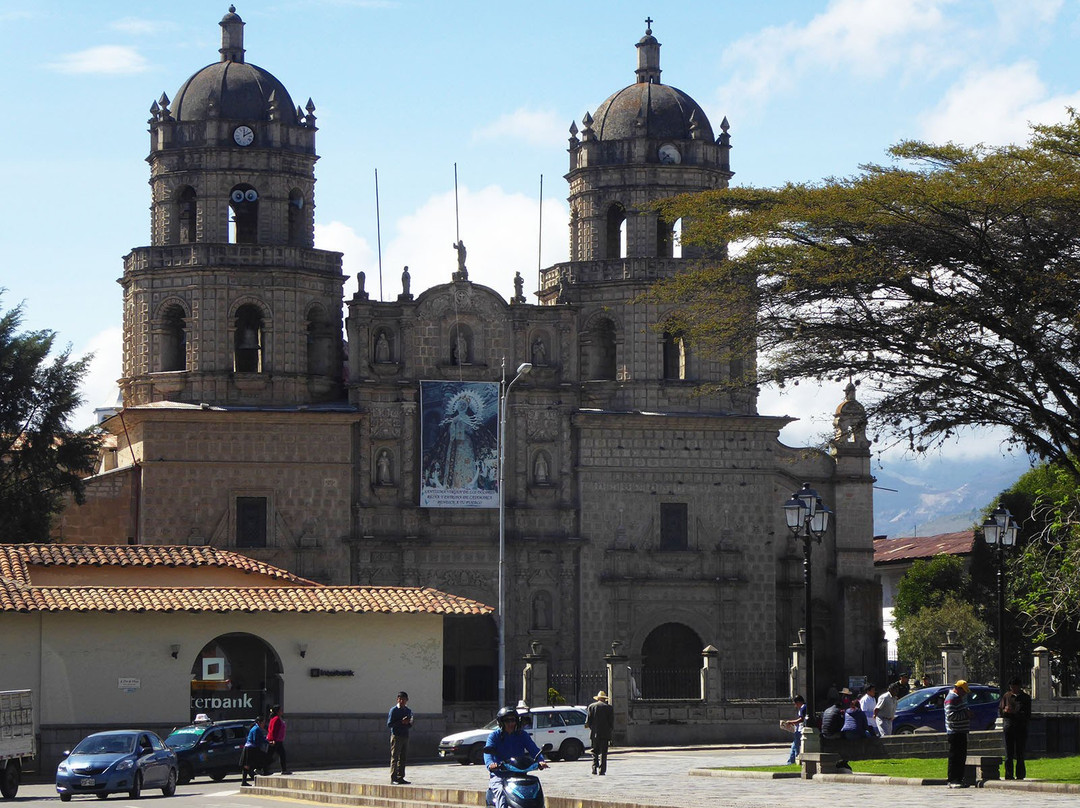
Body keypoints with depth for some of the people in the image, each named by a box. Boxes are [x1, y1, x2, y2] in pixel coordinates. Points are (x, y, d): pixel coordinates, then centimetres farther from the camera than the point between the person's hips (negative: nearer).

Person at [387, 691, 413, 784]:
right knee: (395, 758, -6)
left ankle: (400, 777, 10)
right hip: (396, 736, -6)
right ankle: (393, 778, -5)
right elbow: (389, 724, -9)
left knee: (403, 758, 6)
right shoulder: (394, 710, -3)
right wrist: (401, 722, -17)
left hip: (405, 736, 6)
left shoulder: (408, 711, 14)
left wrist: (408, 723, -3)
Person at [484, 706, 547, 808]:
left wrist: (540, 761, -24)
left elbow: (533, 749, -1)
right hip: (499, 775, -3)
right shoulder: (494, 735, 4)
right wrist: (490, 764, -35)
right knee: (501, 792, -32)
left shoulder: (522, 735, 11)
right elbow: (488, 751, -12)